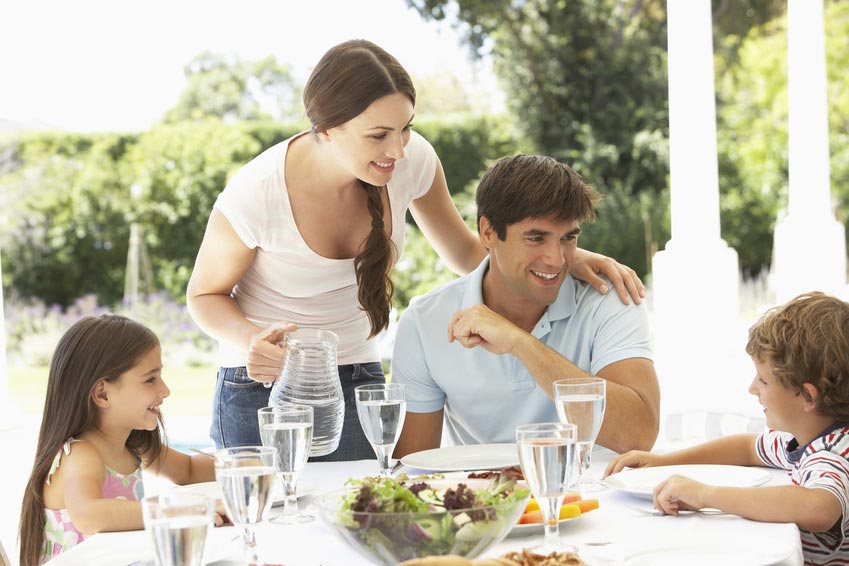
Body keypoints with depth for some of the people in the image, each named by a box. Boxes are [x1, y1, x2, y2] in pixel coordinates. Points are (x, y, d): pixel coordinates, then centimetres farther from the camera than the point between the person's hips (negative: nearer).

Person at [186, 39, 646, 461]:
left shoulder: (412, 160, -14)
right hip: (261, 388, -3)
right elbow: (204, 295, -6)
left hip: (358, 379, 3)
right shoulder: (254, 195, -24)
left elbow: (466, 255, 4)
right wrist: (250, 340, -29)